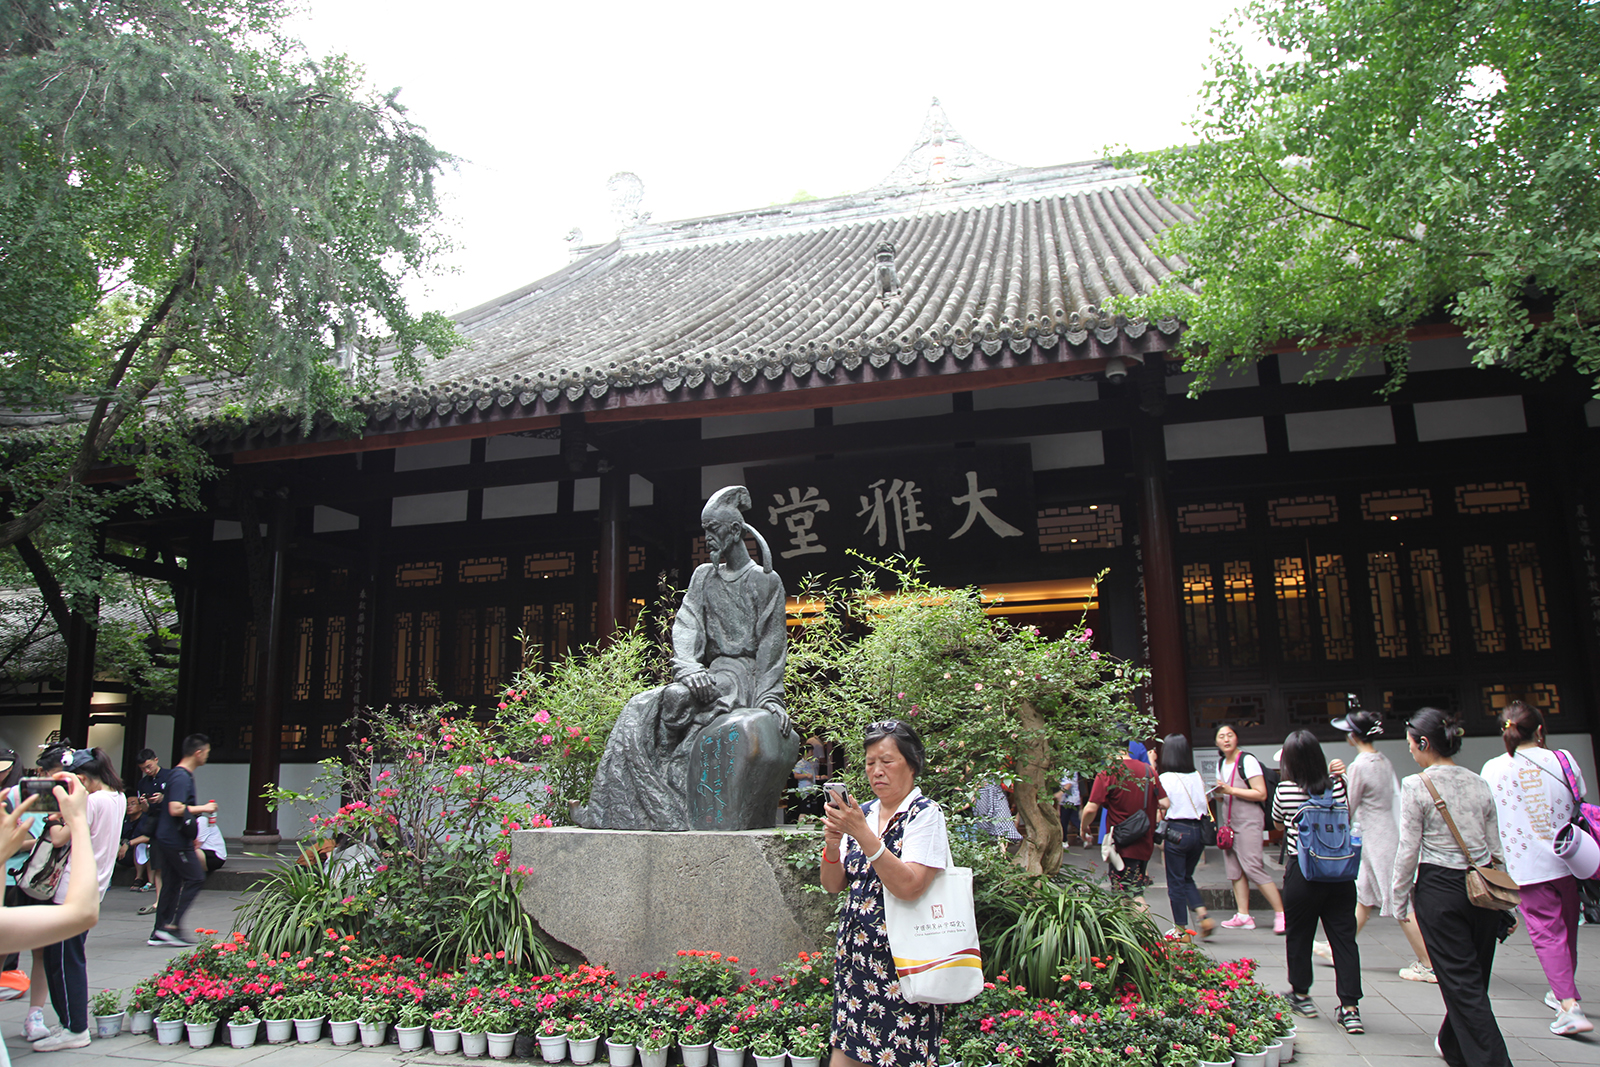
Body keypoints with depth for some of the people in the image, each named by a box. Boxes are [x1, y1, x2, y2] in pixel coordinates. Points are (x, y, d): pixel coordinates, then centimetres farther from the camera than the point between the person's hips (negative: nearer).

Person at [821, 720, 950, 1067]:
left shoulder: (925, 814, -8)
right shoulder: (861, 813, 9)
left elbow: (908, 886, -21)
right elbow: (833, 885, 10)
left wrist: (863, 834, -24)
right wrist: (832, 845, -9)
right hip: (856, 953, 5)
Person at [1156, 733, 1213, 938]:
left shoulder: (1166, 778, -10)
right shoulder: (1198, 777, 5)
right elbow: (1204, 805, 12)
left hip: (1177, 831, -5)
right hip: (1199, 830, 5)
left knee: (1176, 882, 6)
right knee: (1187, 877, 21)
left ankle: (1181, 928, 12)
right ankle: (1202, 915, 4)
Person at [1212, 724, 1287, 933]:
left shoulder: (1247, 761, -10)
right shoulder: (1221, 764, 14)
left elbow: (1261, 794, -16)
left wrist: (1231, 790, -19)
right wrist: (1218, 791, 5)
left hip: (1249, 819, -8)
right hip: (1228, 819, 8)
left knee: (1252, 867, -12)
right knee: (1234, 869, 5)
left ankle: (1281, 913, -3)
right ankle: (1243, 916, 8)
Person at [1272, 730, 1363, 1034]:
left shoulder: (1285, 790, -9)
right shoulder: (1338, 785, -4)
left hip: (1301, 871, -2)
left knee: (1298, 934, 14)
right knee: (1344, 936, 6)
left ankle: (1301, 995, 27)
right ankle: (1350, 1007, 2)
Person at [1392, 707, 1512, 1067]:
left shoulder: (1416, 786, -11)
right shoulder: (1479, 784, 5)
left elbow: (1408, 851, -10)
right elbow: (1496, 849, 10)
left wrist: (1400, 900, 1)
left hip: (1440, 888, -6)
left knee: (1461, 983, 1)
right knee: (1473, 978, 19)